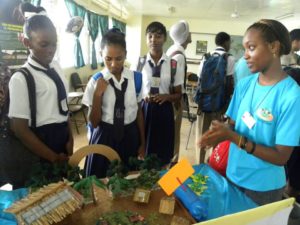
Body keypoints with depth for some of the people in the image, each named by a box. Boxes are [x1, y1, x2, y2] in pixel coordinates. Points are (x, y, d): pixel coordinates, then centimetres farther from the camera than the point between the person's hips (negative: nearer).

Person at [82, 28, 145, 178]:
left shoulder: (136, 78, -5)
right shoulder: (96, 81, -11)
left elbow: (139, 111, 5)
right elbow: (94, 122, -7)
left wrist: (142, 143, 11)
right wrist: (97, 94, -22)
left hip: (130, 136, 2)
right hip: (105, 137, -2)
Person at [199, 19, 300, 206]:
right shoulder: (244, 85, -3)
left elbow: (281, 157, -21)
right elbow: (234, 125, 2)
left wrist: (233, 137, -29)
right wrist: (222, 132, -21)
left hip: (263, 187, -5)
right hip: (233, 175, 5)